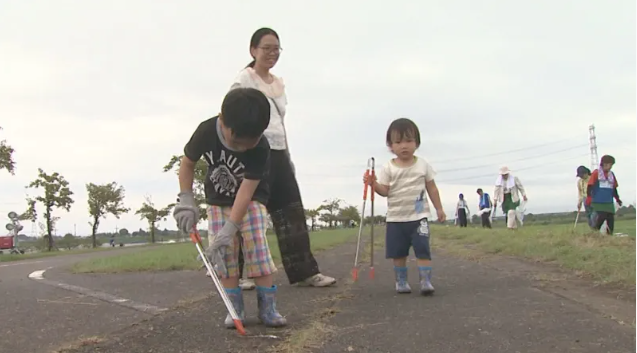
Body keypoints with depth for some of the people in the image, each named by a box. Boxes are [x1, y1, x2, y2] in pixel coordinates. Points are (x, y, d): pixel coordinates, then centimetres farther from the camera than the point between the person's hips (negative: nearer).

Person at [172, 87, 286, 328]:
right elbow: (187, 163, -8)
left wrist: (229, 229, -36)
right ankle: (235, 306, 0)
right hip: (217, 200, 3)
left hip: (251, 199, -2)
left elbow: (246, 191, -32)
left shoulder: (260, 149, -32)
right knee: (223, 251, -6)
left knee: (257, 245, -13)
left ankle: (267, 305, -8)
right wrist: (186, 200, -17)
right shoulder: (206, 131, -25)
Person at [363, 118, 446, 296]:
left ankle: (426, 281, -4)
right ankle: (401, 281, 20)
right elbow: (385, 191, -6)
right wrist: (373, 183, -25)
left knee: (423, 250, -7)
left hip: (419, 216, -1)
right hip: (396, 218, 1)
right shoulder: (388, 168, -1)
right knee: (398, 253, 8)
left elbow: (432, 188, 8)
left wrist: (439, 208, 8)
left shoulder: (423, 165, 1)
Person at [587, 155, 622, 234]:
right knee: (600, 217, -15)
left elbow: (614, 188, 21)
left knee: (611, 219, 3)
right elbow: (590, 186, -6)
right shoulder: (596, 173, -4)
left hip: (609, 203, 6)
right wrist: (589, 197, -13)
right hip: (598, 203, -6)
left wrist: (617, 199, 19)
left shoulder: (611, 174, 13)